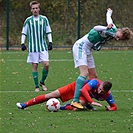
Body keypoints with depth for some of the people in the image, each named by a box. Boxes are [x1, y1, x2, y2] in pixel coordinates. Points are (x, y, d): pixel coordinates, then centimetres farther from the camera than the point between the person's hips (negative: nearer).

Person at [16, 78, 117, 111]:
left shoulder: (107, 95, -23)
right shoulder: (95, 82, -34)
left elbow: (114, 106, -13)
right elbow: (84, 90, -45)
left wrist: (110, 108, -36)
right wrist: (91, 102, -53)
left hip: (84, 97, 2)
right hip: (76, 87, -2)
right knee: (52, 95, -5)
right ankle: (25, 105, 6)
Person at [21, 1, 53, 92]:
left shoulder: (44, 19, 4)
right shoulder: (28, 20, 2)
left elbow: (48, 32, 11)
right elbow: (24, 33, 8)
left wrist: (50, 42, 4)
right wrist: (23, 43, 0)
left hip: (43, 46, 1)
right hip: (33, 47, -1)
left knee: (46, 64, -10)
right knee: (35, 66, -1)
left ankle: (42, 82, 11)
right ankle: (36, 86, 5)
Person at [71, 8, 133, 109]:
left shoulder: (113, 30, 3)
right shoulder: (110, 32, -22)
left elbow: (109, 20, 24)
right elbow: (96, 28, -40)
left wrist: (109, 13, 47)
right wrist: (106, 28, -60)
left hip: (87, 50, 10)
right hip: (81, 46, -10)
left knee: (93, 77, 6)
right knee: (84, 73, -24)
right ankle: (75, 101, -32)